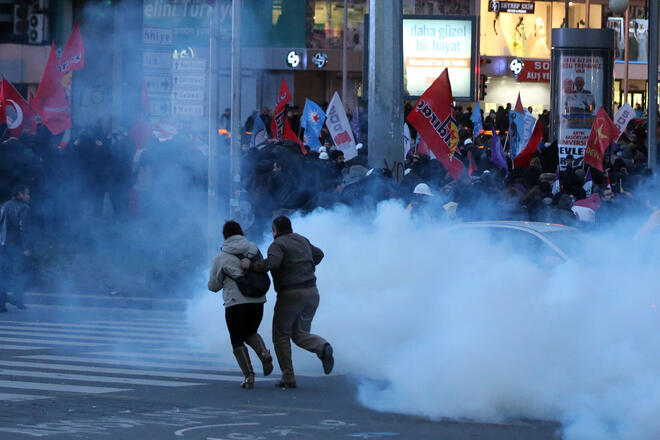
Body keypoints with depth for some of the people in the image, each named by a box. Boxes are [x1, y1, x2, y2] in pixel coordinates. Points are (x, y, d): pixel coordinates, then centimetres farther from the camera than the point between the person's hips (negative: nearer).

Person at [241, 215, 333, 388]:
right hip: (311, 292, 6)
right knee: (300, 335, 15)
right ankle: (323, 348, -17)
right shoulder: (302, 240, 16)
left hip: (290, 295, -6)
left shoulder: (278, 245, -7)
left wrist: (251, 266, -15)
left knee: (281, 336, 9)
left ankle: (288, 378, 3)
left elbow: (272, 263, -27)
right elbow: (318, 254, 33)